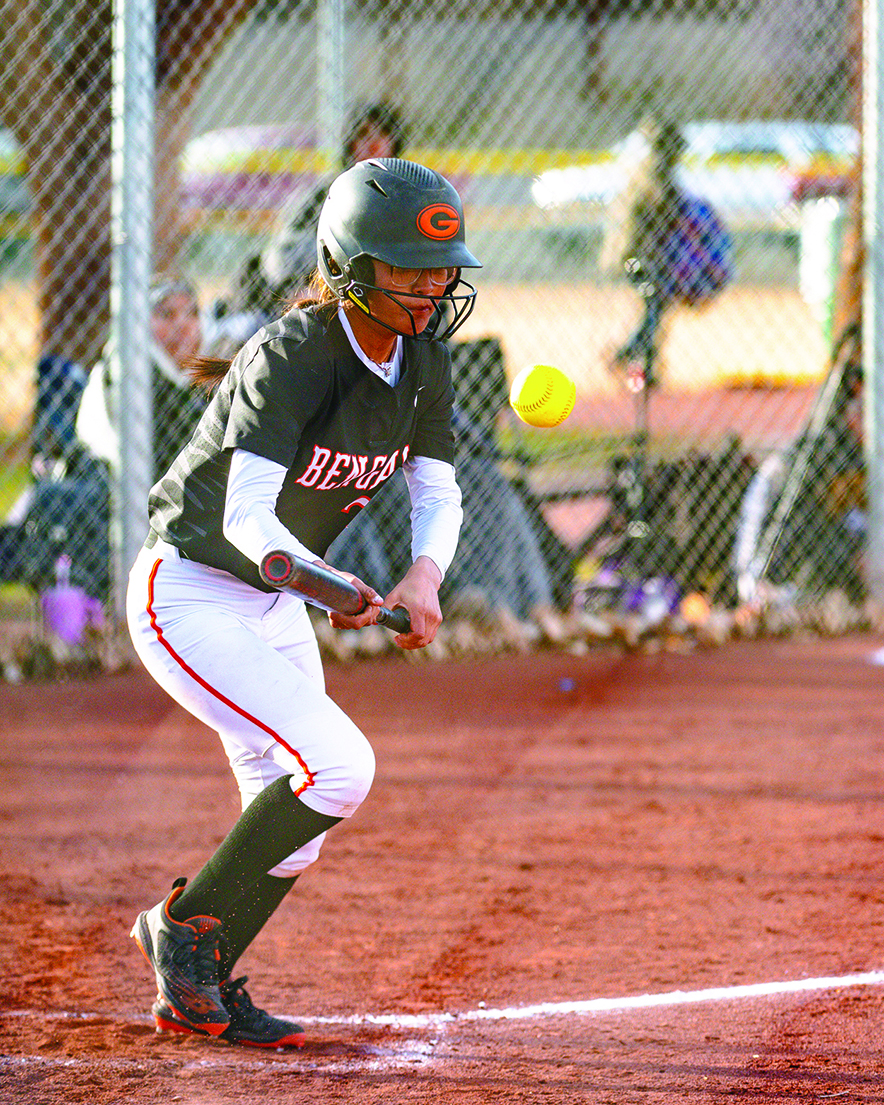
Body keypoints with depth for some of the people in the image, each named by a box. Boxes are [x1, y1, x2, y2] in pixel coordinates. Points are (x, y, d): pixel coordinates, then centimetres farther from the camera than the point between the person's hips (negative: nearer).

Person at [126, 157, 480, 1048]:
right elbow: (247, 517, -35)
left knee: (294, 823, 9)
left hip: (273, 603, 8)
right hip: (189, 596, -8)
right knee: (337, 766, -21)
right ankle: (187, 923, -4)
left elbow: (438, 495, -1)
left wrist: (423, 576, -24)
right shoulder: (291, 359, -27)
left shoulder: (423, 359, -3)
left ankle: (197, 993, 26)